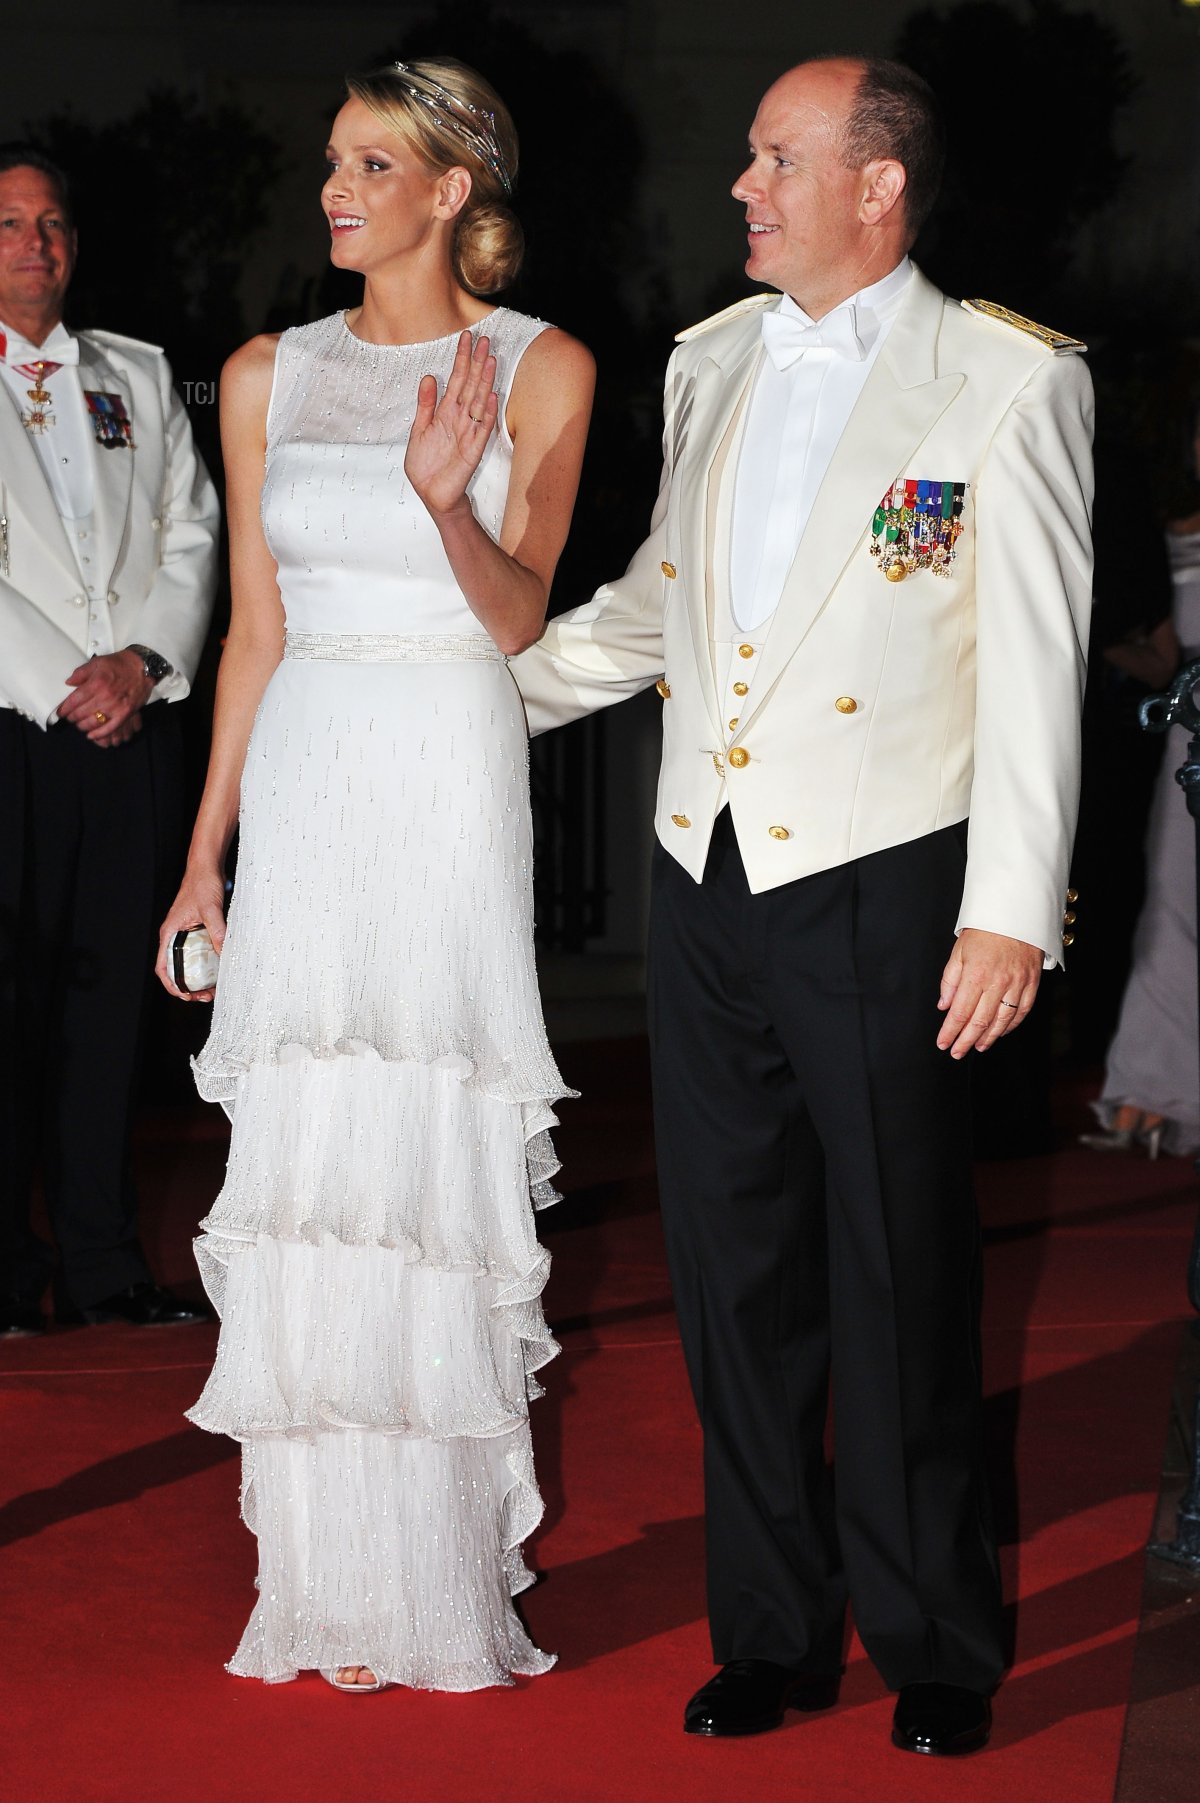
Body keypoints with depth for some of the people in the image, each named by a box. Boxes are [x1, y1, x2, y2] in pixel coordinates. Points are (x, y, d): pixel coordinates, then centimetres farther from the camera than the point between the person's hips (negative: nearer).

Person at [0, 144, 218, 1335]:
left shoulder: (138, 377, 17)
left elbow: (191, 535, 11)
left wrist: (142, 660, -5)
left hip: (133, 723, 4)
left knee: (107, 997, 4)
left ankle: (104, 1267, 8)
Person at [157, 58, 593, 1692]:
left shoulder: (541, 368, 0)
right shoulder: (268, 376, 9)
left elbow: (519, 613, -8)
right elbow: (256, 630, 12)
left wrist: (446, 499, -28)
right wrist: (205, 851, 10)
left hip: (453, 788, -3)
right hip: (304, 795, 3)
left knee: (435, 1168, -1)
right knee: (309, 1174, 1)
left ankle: (444, 1569, 11)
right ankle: (339, 1578, 10)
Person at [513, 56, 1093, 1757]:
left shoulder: (1009, 379, -5)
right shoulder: (712, 360, 12)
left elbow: (1034, 661, -9)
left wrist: (1010, 913, -13)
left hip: (877, 884, -5)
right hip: (706, 877, 5)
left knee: (900, 1292, 4)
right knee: (733, 1279, 10)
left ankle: (936, 1650, 20)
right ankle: (773, 1633, 22)